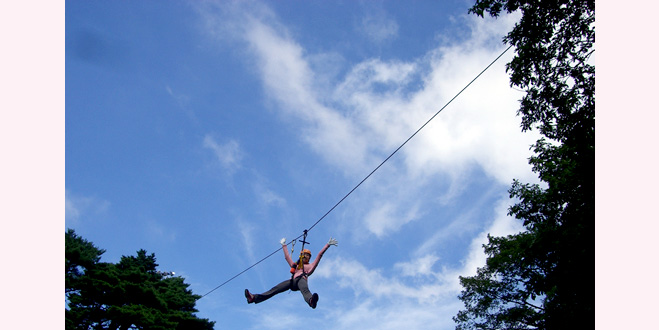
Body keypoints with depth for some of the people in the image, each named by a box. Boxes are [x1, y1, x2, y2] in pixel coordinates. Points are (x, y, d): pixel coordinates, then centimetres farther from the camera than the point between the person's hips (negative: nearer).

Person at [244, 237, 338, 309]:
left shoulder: (310, 266, 32)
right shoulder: (294, 265, 39)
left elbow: (320, 254, 31)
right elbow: (287, 256, 47)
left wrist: (328, 244, 30)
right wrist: (284, 245, 58)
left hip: (302, 279, -4)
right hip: (293, 281, 4)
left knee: (304, 290, -39)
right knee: (275, 289, -14)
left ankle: (311, 301, -74)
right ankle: (254, 298, -27)